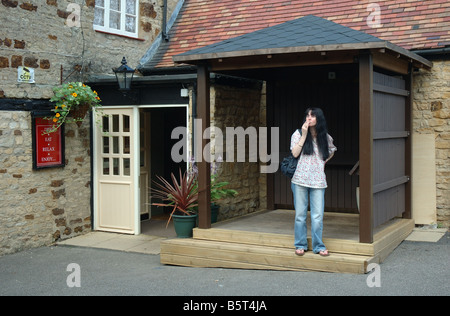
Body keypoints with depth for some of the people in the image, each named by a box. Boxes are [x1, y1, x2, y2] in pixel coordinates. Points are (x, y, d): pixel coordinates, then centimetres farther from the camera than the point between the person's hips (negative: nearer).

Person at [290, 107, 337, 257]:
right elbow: (295, 153, -11)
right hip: (300, 179, -1)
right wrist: (304, 135, -11)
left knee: (318, 215, -1)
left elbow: (331, 151, 29)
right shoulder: (298, 134, 3)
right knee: (300, 214, 3)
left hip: (318, 180, 1)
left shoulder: (325, 137, 9)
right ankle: (300, 245, 15)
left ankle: (318, 246, 10)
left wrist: (324, 161, 12)